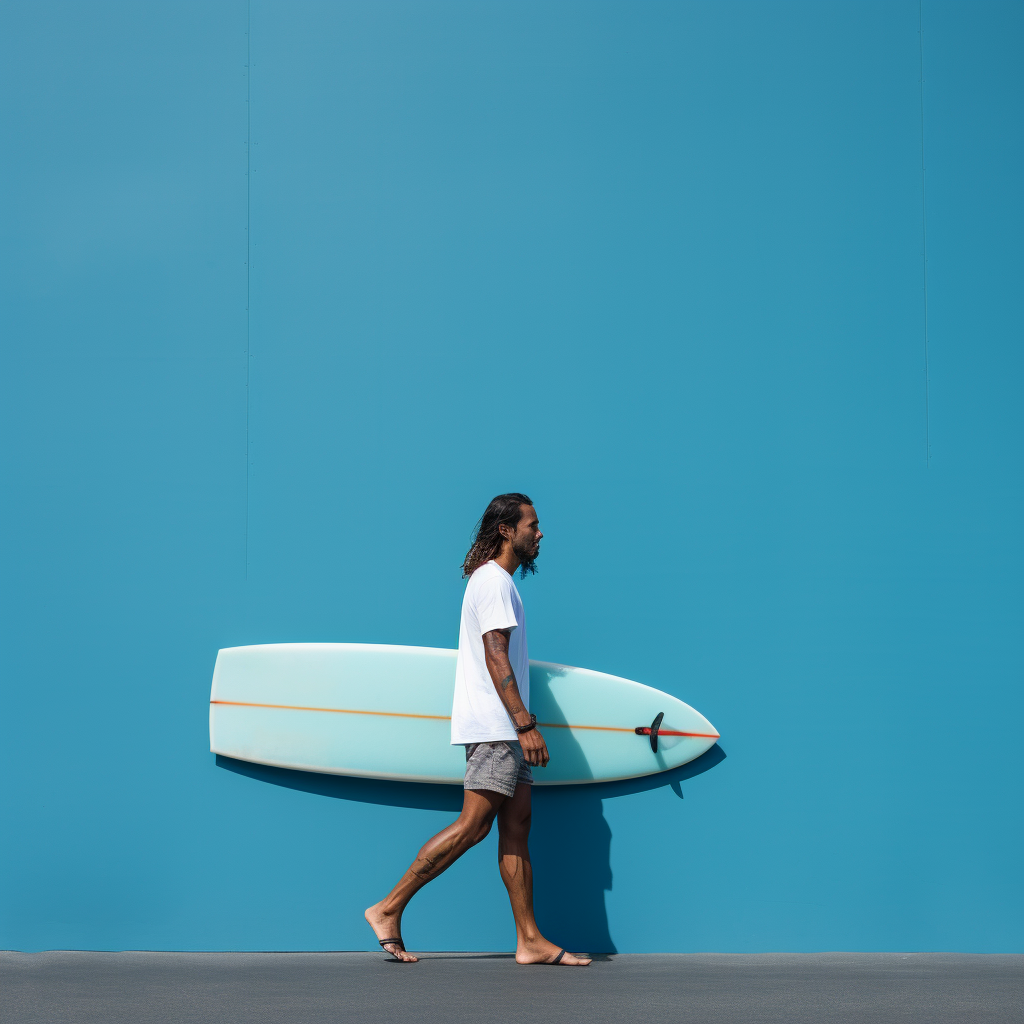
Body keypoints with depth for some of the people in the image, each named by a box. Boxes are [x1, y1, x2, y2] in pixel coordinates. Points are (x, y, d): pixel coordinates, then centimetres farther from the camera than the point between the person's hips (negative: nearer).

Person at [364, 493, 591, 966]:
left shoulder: (497, 581, 22)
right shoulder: (494, 581, -9)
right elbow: (496, 658, -18)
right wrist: (526, 724, -21)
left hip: (505, 730, 10)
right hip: (494, 725, -10)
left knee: (516, 826, 5)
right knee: (473, 825, -12)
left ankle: (530, 940, 3)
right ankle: (389, 909, -8)